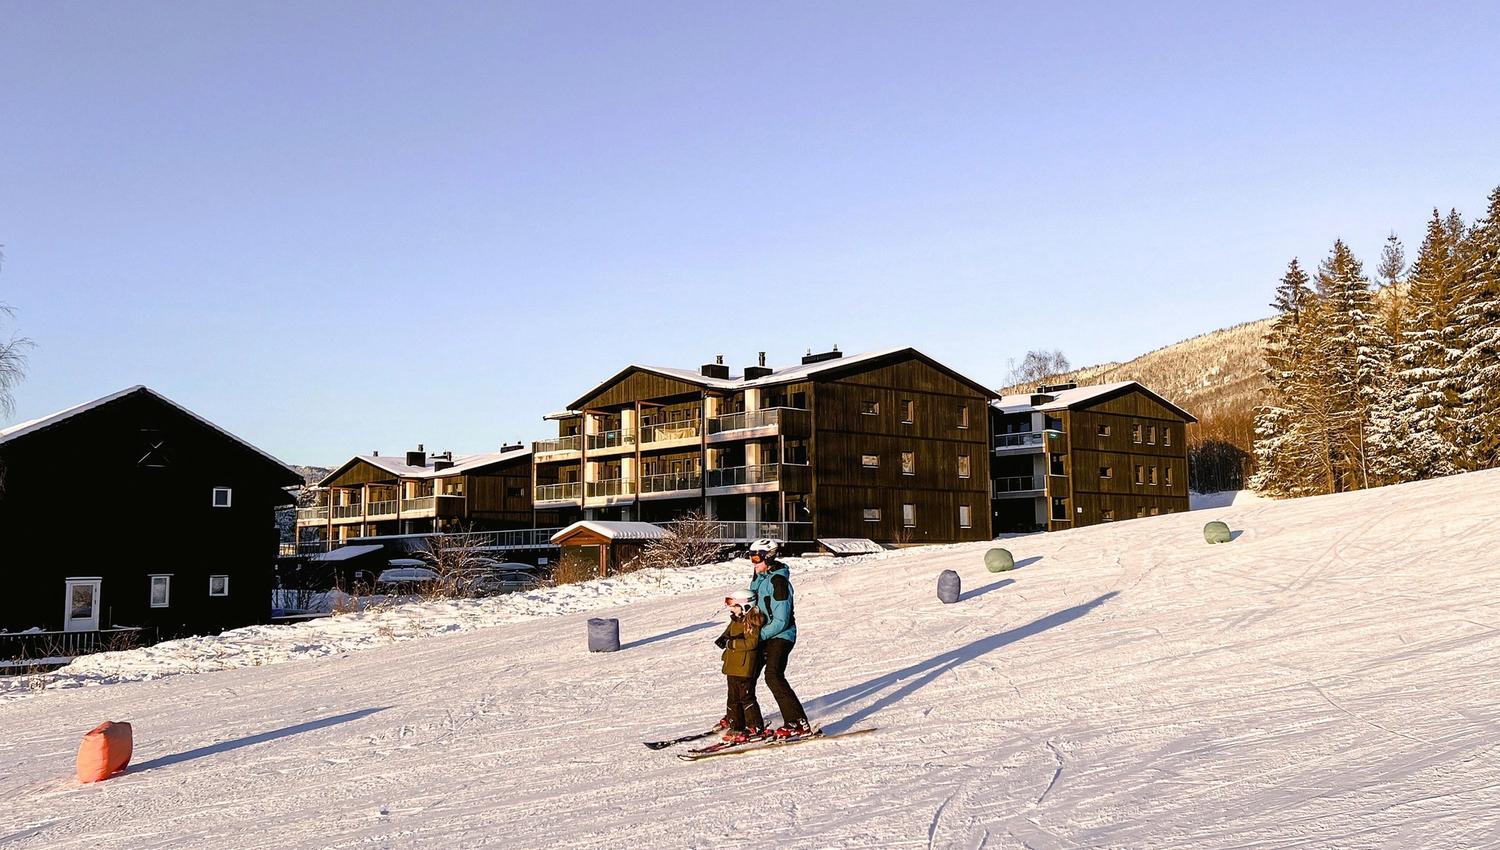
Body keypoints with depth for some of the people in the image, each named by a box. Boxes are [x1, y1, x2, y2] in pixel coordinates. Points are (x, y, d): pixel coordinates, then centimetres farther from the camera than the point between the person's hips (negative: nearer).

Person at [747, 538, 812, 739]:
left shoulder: (778, 582, -21)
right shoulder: (759, 578, 7)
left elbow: (781, 621, -22)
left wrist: (758, 636, -22)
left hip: (781, 636, -9)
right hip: (763, 635, 9)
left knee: (773, 676, -24)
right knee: (747, 673, 17)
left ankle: (799, 723, -22)